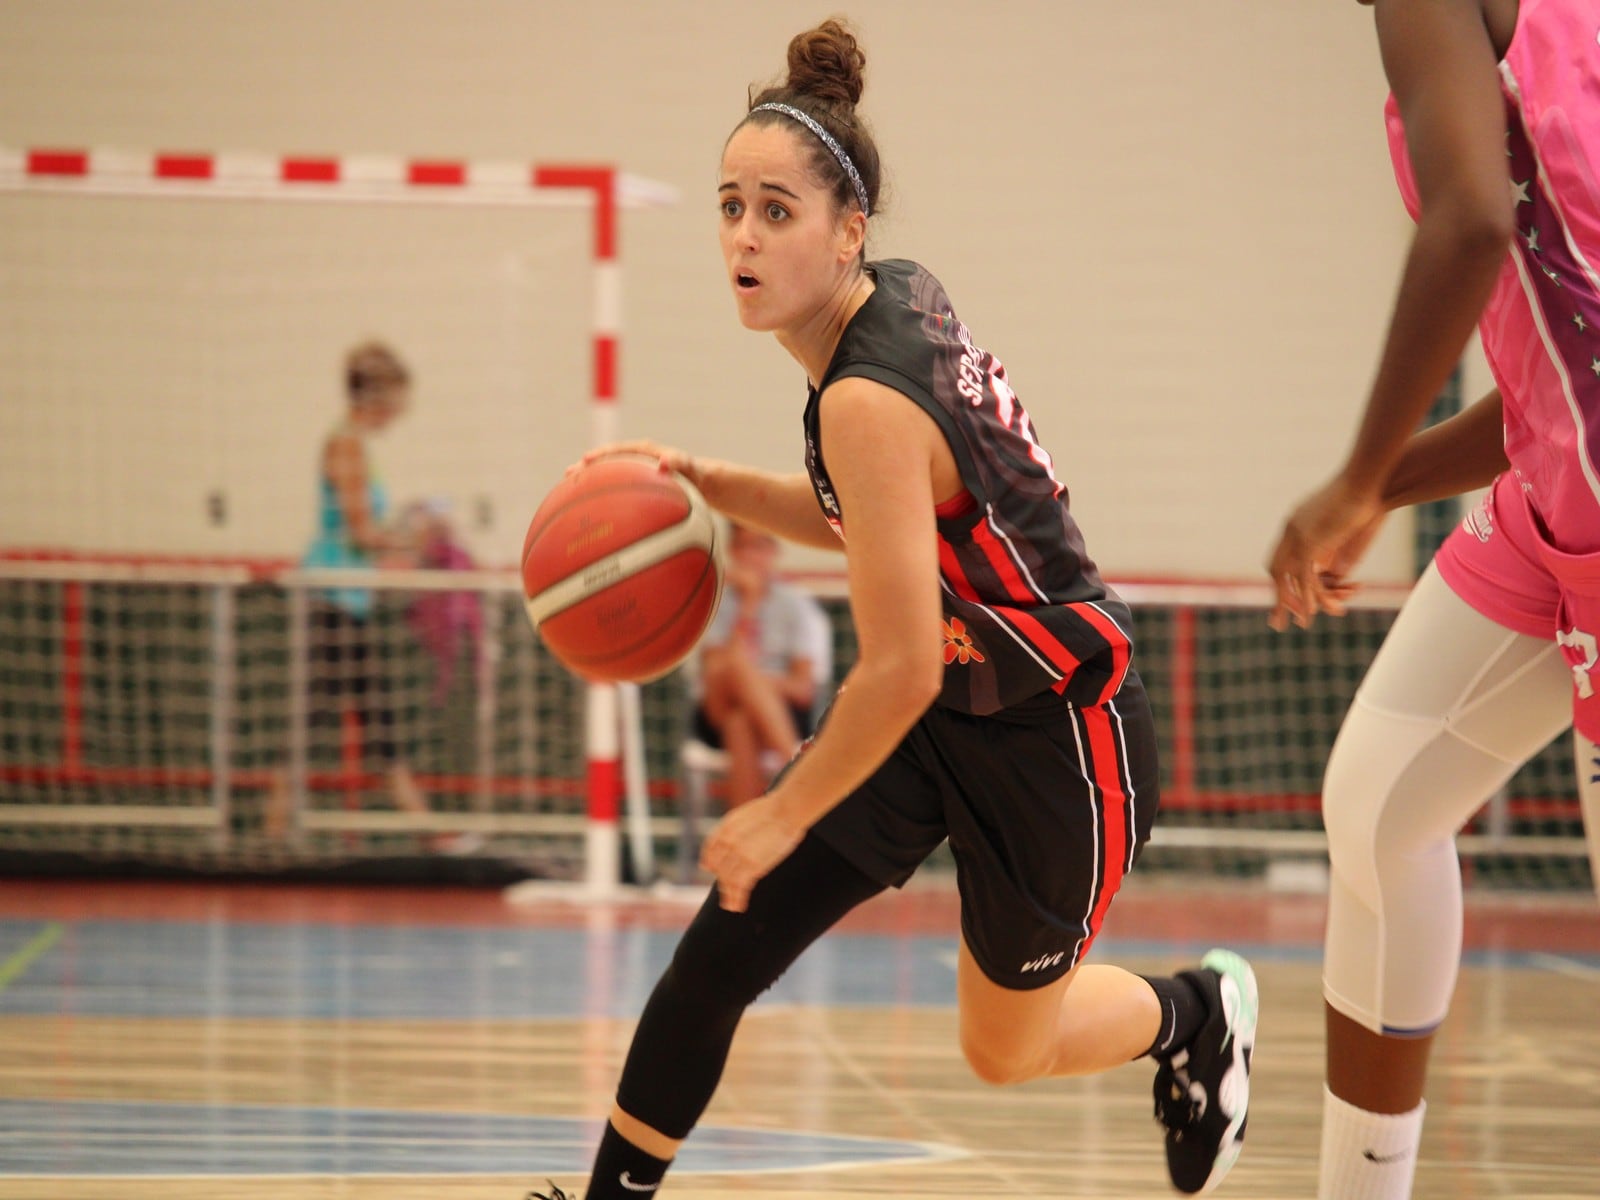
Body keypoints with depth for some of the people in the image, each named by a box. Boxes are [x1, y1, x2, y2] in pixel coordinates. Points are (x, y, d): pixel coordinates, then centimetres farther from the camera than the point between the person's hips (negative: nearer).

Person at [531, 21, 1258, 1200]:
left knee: (1006, 1047, 16)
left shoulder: (868, 401, -32)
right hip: (948, 707, 8)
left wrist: (784, 816, -16)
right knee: (719, 954, -3)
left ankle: (1202, 1015, 44)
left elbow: (902, 671, -29)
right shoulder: (903, 296, -6)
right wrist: (706, 482, -1)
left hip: (1056, 740, -8)